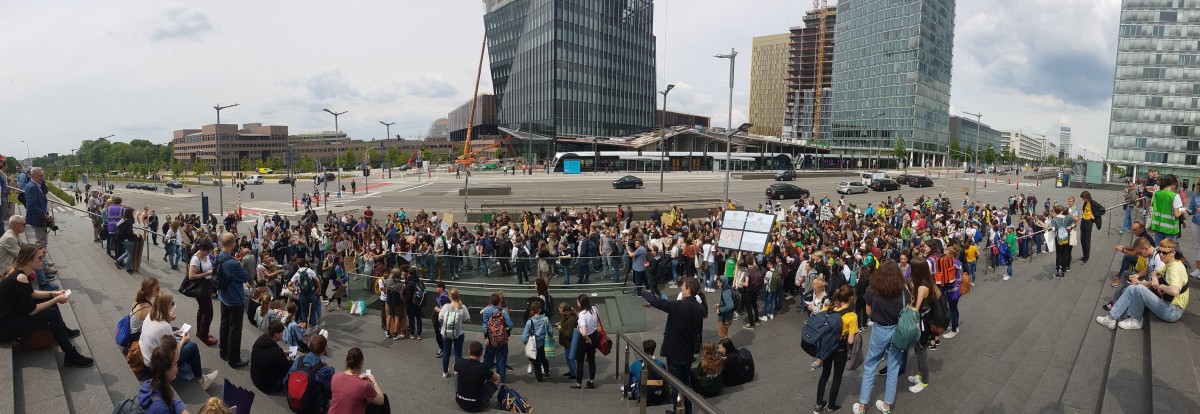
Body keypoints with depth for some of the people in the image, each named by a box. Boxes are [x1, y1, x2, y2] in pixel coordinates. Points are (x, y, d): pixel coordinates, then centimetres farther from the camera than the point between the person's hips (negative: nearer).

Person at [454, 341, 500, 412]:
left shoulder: (460, 364, -7)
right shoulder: (483, 367, -16)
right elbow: (497, 377, 5)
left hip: (460, 402, 3)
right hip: (476, 406, -3)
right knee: (495, 380, 11)